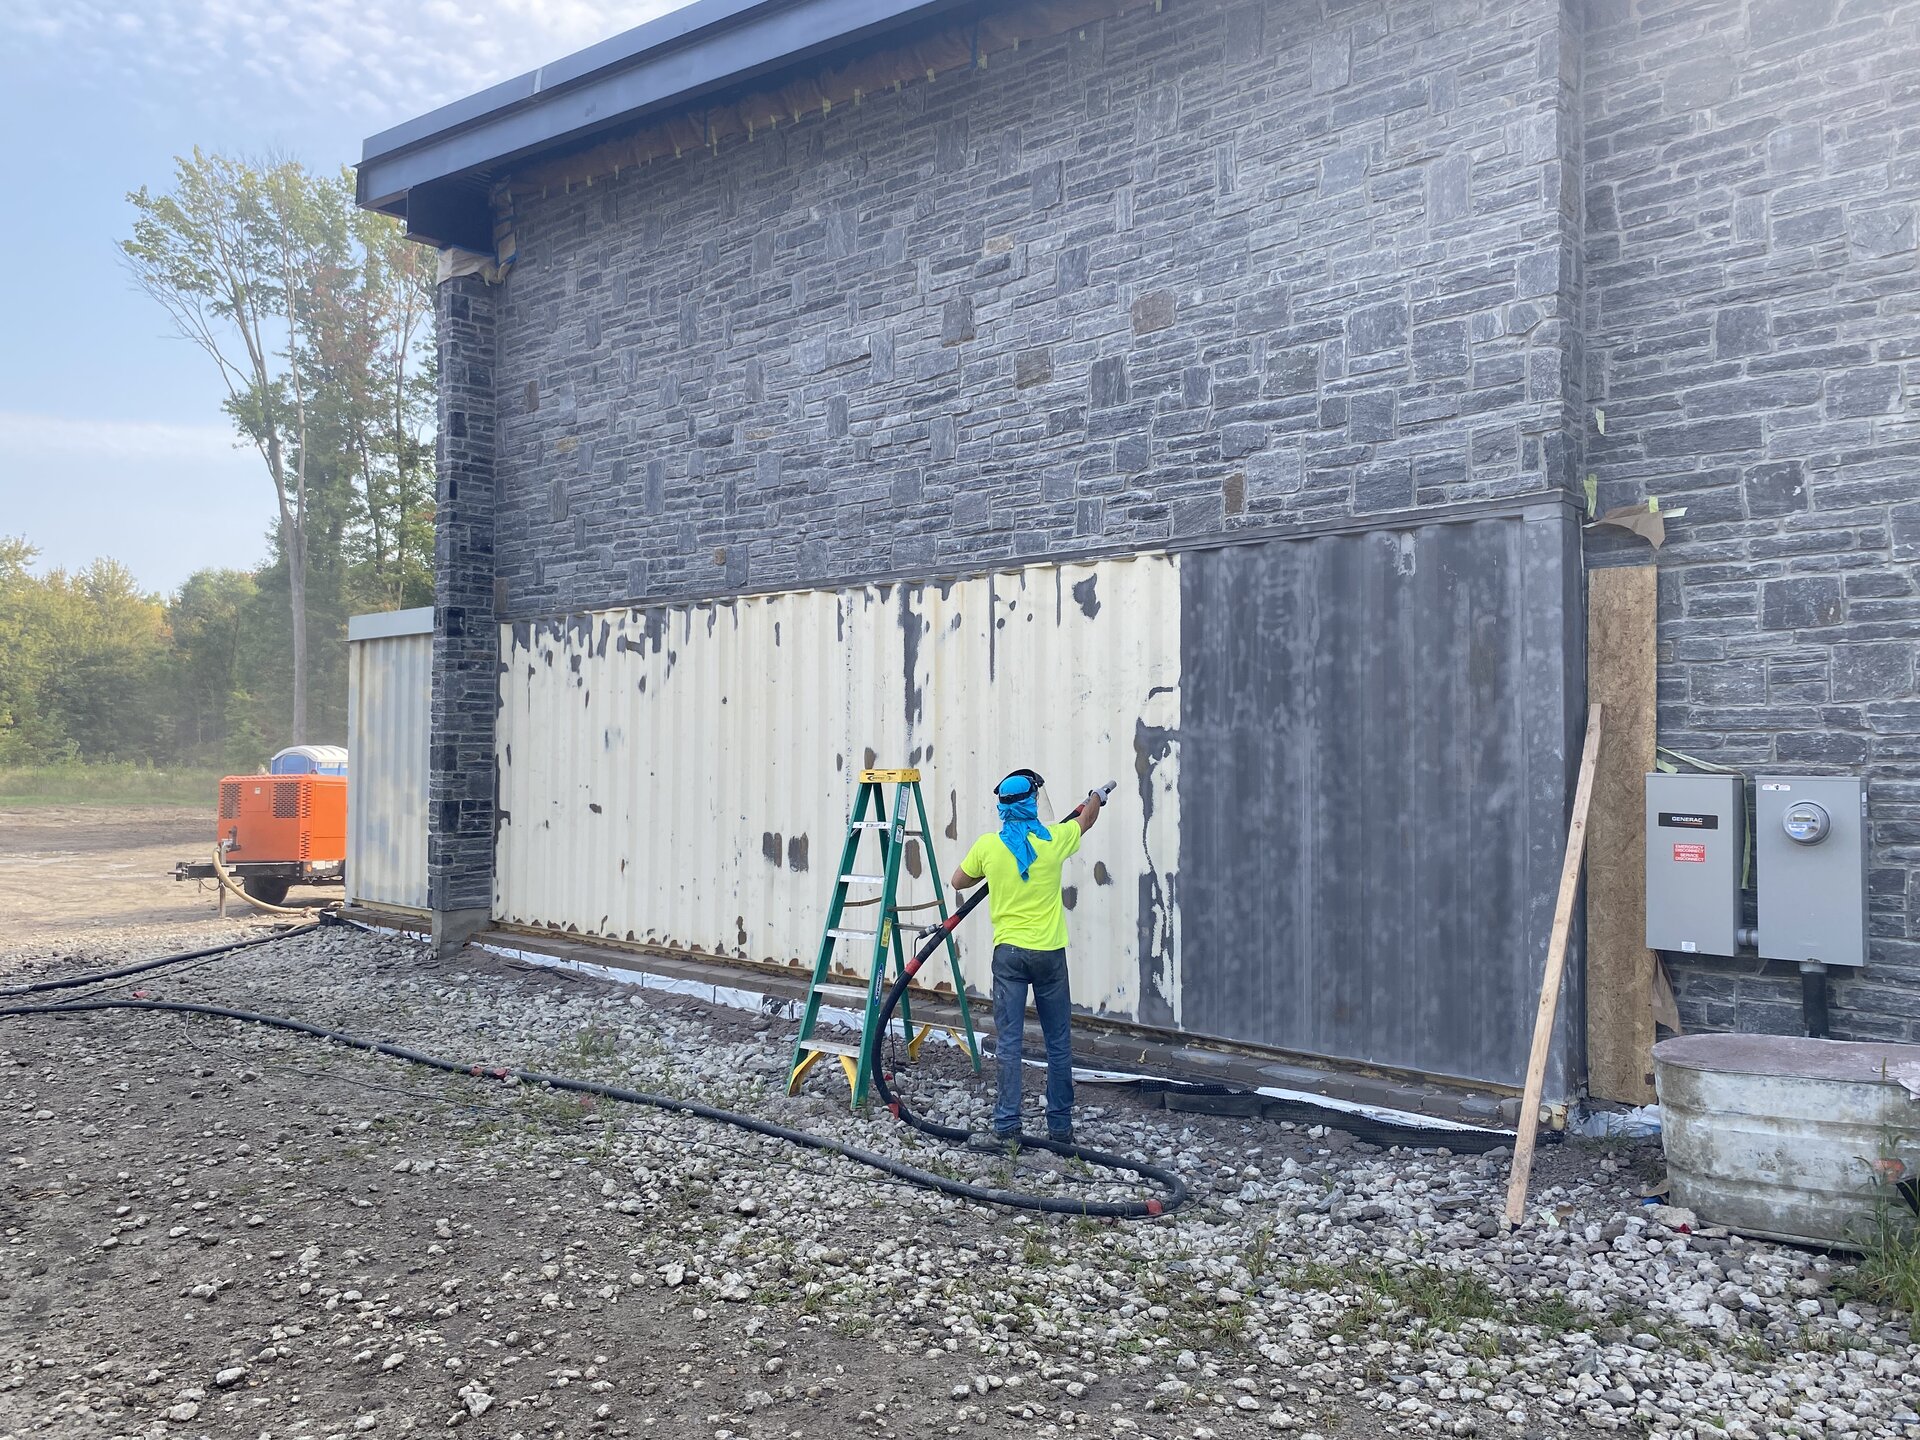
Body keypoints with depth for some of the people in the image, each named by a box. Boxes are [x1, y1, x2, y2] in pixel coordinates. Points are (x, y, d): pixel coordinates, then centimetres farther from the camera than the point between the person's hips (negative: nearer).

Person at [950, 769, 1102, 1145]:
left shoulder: (988, 845, -4)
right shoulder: (1055, 841, -3)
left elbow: (958, 881, 12)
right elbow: (1086, 819, 20)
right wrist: (1095, 798, 41)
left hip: (1009, 953, -1)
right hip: (1051, 954, 1)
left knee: (1009, 1042, 3)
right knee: (1059, 1043, 10)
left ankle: (1007, 1126, 4)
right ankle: (1060, 1125, 17)